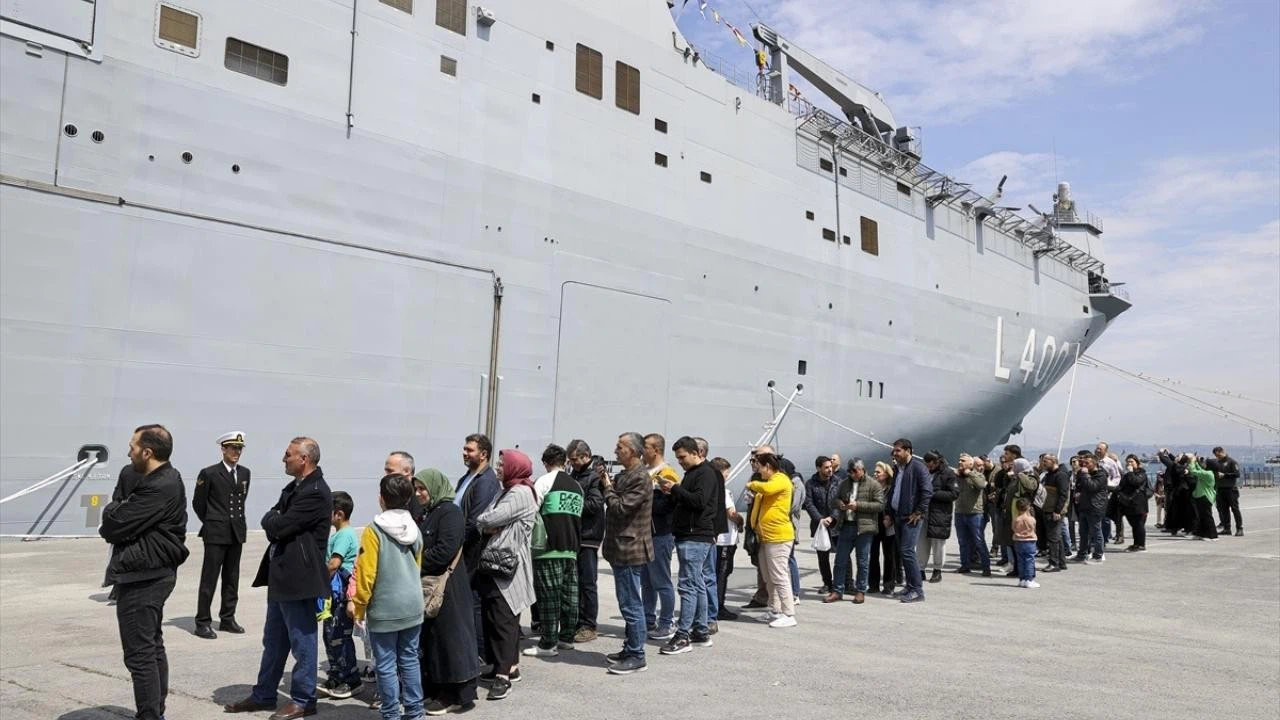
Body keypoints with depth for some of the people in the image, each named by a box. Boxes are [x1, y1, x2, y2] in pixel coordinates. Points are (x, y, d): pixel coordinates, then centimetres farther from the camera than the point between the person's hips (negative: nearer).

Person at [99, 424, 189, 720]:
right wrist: (118, 512, -6)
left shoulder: (157, 488, -22)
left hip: (142, 577, -11)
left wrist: (113, 509, -1)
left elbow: (115, 526, -20)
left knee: (140, 653, -4)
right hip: (154, 572, 11)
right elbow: (134, 515, 12)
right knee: (153, 646, 17)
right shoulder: (165, 479, 11)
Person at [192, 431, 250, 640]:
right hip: (216, 535, -5)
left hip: (237, 533, 5)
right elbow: (198, 503, 1)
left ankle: (227, 619, 20)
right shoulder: (209, 473, -7)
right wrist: (211, 523, 8)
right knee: (209, 579, -1)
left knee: (232, 579, 11)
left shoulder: (245, 473, 8)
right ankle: (203, 622, 6)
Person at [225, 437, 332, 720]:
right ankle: (263, 695, 30)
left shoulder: (316, 493, -19)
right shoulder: (294, 487, 14)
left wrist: (272, 519, -1)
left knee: (301, 642, 3)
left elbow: (276, 526, -20)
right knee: (273, 641, 19)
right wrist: (275, 521, -7)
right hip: (281, 575, 10)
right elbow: (271, 522, 13)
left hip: (299, 578, -10)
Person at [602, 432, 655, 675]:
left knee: (631, 604, -5)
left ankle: (636, 657, 1)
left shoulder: (640, 478, -17)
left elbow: (620, 508, -21)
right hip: (621, 548, 11)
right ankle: (630, 649, 26)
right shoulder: (625, 475, 15)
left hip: (630, 549, -11)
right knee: (629, 603, 17)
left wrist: (608, 488, -8)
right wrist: (608, 485, 6)